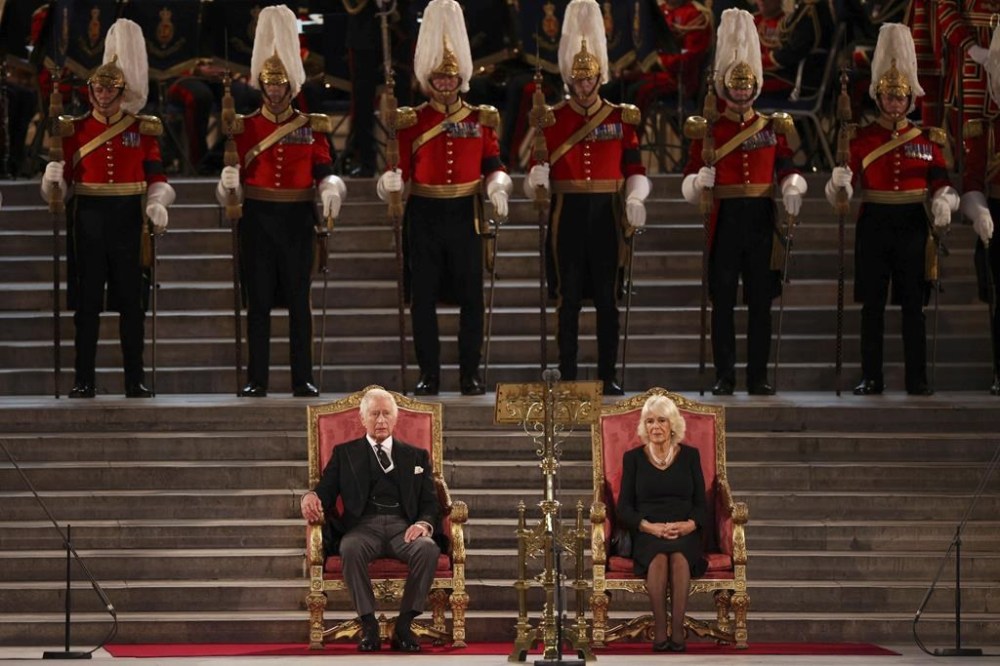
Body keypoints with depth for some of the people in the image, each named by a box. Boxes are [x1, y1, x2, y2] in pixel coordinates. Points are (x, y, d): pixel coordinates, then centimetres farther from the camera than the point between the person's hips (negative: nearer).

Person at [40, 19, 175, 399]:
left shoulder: (142, 129, 6)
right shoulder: (75, 129, 6)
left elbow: (156, 176, 5)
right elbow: (65, 179, 5)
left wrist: (157, 205, -13)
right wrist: (53, 182, -17)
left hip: (128, 217, 0)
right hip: (88, 218, 0)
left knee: (132, 301, 2)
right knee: (87, 302, 1)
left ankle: (135, 380, 8)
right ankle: (84, 381, 5)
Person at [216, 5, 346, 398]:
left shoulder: (312, 127, 6)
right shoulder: (245, 127, 5)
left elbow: (324, 172, 2)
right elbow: (235, 176, 4)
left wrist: (330, 192, -20)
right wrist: (228, 183, -19)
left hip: (297, 221, 0)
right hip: (258, 220, 0)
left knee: (299, 301, 2)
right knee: (258, 302, 1)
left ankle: (302, 380, 6)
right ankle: (256, 381, 5)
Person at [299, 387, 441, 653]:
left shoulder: (416, 456, 23)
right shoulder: (344, 454, 21)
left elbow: (429, 502, 15)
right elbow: (326, 492, 11)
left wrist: (424, 524, -9)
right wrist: (310, 497, -14)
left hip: (403, 527, 1)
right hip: (363, 526, -1)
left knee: (428, 549, -34)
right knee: (351, 548, -38)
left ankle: (404, 626, -26)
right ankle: (368, 626, -30)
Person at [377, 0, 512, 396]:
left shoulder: (480, 119, 6)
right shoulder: (411, 121, 3)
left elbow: (494, 164, 6)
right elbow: (401, 167, 0)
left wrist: (498, 189, -15)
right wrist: (390, 181, -22)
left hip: (464, 215, 1)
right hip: (424, 216, 0)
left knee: (471, 297, 0)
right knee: (423, 297, 1)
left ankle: (470, 374, 8)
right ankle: (429, 375, 7)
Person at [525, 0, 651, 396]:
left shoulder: (620, 119, 5)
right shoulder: (552, 120, 4)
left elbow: (635, 170, 5)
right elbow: (539, 170, 3)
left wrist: (635, 200, -15)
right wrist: (536, 179, -21)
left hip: (606, 215, 1)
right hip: (567, 217, -1)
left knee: (607, 300, 2)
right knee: (568, 299, 1)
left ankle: (608, 377, 8)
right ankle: (567, 376, 6)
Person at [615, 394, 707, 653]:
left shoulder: (690, 456, 13)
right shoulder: (633, 458, 11)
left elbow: (702, 505, 9)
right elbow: (624, 507, 5)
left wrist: (689, 525, -13)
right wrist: (648, 526, -14)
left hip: (685, 534, 0)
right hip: (647, 534, 0)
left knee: (679, 557, -36)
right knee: (658, 558, -36)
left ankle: (677, 632, -36)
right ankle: (659, 632, -34)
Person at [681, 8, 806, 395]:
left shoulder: (773, 127, 10)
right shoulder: (708, 130, 5)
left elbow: (787, 167, 10)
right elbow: (690, 178, 4)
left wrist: (792, 190, -11)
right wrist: (698, 182, -20)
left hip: (761, 218, 1)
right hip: (725, 219, -1)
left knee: (761, 301, 2)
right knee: (723, 300, -1)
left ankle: (758, 377, 6)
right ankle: (724, 376, 4)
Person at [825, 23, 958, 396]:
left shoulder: (927, 139, 6)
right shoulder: (862, 138, 3)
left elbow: (942, 182, 5)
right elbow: (841, 191, 0)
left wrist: (944, 204, -16)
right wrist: (839, 181, -23)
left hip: (912, 225, 0)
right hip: (874, 225, 0)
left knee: (913, 305, 1)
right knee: (872, 305, 1)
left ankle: (917, 380, 5)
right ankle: (871, 379, 6)